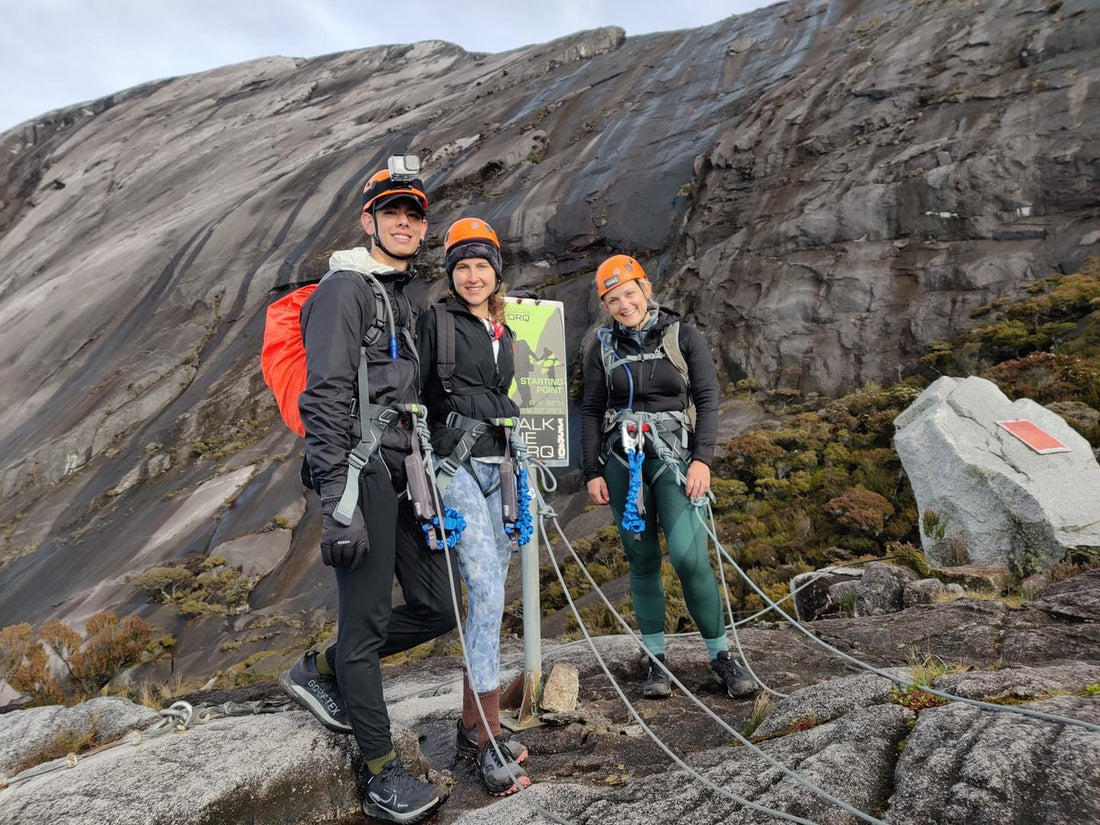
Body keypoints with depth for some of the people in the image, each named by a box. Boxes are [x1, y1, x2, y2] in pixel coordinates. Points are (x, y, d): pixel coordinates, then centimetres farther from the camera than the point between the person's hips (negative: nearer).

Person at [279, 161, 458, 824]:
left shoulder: (407, 302, 21)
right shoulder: (345, 288, -6)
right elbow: (325, 398, -15)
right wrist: (337, 502, -21)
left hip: (403, 474, 9)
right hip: (360, 472, -9)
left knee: (438, 607, 10)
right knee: (369, 618, 0)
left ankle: (321, 671, 29)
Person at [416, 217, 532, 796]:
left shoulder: (503, 333, 18)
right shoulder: (436, 321, -2)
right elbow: (410, 398, -6)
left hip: (496, 468, 7)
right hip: (454, 467, -7)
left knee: (490, 593, 6)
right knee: (487, 592, -14)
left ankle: (472, 726, 18)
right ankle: (489, 742, -5)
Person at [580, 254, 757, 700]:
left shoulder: (682, 336, 3)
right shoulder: (604, 347, 8)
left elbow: (708, 399, -1)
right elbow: (591, 411, 10)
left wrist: (702, 459, -11)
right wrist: (593, 472, 3)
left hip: (672, 453, -2)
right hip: (621, 459, 2)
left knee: (688, 555, -14)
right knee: (642, 560, 4)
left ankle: (721, 655, 3)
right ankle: (656, 659, 16)